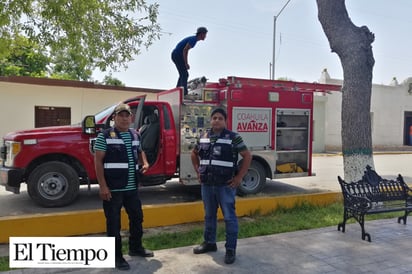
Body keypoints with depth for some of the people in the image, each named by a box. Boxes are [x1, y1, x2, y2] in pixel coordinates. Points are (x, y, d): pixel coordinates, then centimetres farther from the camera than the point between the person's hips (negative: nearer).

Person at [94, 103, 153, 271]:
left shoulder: (136, 135, 9)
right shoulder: (105, 136, -9)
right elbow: (98, 161, -11)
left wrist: (145, 163, 5)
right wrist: (102, 186, -17)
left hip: (132, 188, 7)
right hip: (112, 189, -7)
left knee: (137, 217, 19)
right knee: (114, 223, 5)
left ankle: (135, 248, 39)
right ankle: (117, 257, 19)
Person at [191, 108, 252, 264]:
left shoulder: (233, 137, -7)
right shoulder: (203, 138, 7)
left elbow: (247, 156, -7)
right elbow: (194, 154, 22)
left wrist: (239, 177, -10)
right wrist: (198, 171, 12)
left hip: (226, 185, -5)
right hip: (207, 184, 5)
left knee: (229, 217, 3)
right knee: (209, 215, 18)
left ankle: (231, 249, 15)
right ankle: (209, 242, 34)